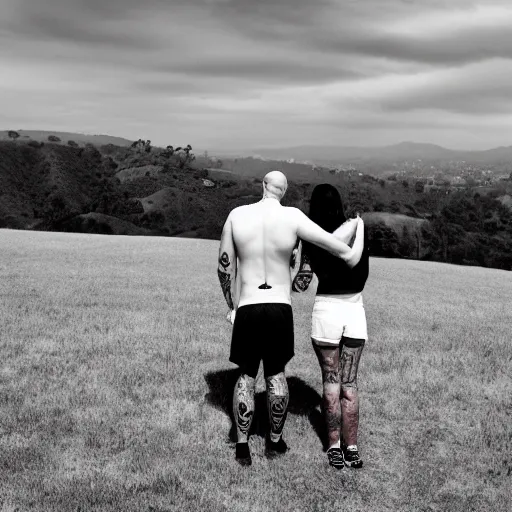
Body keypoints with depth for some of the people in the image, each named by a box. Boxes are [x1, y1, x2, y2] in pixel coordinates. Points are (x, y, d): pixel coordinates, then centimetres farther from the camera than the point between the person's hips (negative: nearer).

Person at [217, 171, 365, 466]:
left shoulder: (237, 215, -4)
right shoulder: (293, 217, -9)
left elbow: (225, 267, 2)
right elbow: (345, 253, -8)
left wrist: (231, 306, 13)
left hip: (247, 309, 0)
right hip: (281, 309, 0)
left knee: (246, 376, 14)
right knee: (276, 373, 17)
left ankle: (242, 447, 18)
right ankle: (275, 442, 30)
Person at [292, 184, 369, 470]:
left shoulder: (311, 241, -5)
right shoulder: (357, 229, -1)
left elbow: (302, 284, -7)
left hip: (326, 311, -1)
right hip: (355, 311, 1)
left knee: (331, 383, 9)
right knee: (350, 384, 9)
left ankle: (335, 446, 15)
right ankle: (351, 449, 14)